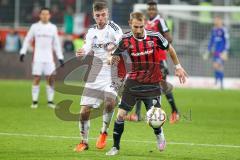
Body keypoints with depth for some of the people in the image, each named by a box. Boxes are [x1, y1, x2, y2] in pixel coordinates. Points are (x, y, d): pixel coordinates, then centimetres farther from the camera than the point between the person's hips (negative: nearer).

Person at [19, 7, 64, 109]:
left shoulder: (53, 28, 11)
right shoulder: (35, 27, 6)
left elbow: (56, 44, 14)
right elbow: (27, 40, 9)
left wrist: (60, 58, 10)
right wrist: (23, 52, -2)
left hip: (49, 58, 2)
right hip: (37, 58, -2)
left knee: (51, 79, -3)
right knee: (36, 79, -3)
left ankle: (50, 101, 5)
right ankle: (34, 101, 2)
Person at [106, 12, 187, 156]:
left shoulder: (155, 37, -11)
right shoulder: (126, 40, -10)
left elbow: (169, 48, 7)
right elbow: (114, 57, -4)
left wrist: (178, 67, 12)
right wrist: (113, 59, -28)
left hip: (152, 83, -1)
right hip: (134, 82, 1)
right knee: (121, 114, -7)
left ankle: (159, 135, 30)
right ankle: (116, 147, 8)